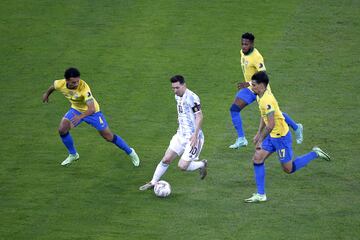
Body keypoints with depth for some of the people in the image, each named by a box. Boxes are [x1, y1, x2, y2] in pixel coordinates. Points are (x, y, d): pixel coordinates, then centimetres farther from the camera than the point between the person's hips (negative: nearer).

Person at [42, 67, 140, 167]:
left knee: (109, 137, 0)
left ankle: (130, 152, 24)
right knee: (62, 130, -12)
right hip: (76, 109, 5)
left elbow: (91, 109, -46)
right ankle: (73, 155, 13)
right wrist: (47, 94, 21)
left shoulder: (84, 87, -40)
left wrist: (80, 117, -61)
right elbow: (53, 86, 3)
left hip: (92, 112, -4)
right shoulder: (60, 84, -24)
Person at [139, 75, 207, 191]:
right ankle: (153, 182, 19)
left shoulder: (191, 97, -20)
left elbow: (199, 116, -21)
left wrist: (195, 135, -24)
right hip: (181, 135, 8)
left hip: (192, 138, -8)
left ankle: (202, 164, 18)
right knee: (166, 159, 5)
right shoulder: (178, 96, 8)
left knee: (182, 166, -9)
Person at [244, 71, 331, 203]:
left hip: (281, 136, -9)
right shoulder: (260, 97, 4)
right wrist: (258, 133, 16)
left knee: (288, 169, 3)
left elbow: (271, 125, -29)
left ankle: (314, 154, 17)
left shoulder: (267, 101, -27)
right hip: (272, 136, 9)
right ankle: (260, 195, 5)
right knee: (257, 159, 1)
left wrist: (260, 140, -21)